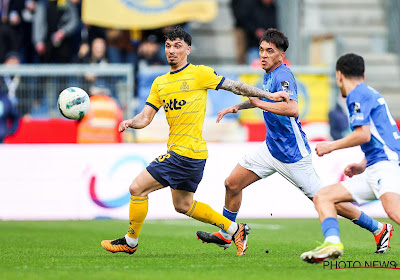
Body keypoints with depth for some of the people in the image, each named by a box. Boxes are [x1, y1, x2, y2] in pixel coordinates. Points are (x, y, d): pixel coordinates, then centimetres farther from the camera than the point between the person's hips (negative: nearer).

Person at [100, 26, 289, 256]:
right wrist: (130, 123, -11)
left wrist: (269, 95, 1)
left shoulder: (199, 73, -6)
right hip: (177, 151, 9)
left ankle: (130, 242, 7)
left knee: (138, 188, -9)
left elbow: (235, 86, 1)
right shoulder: (160, 83, 15)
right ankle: (236, 229, 28)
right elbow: (145, 117, 12)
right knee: (183, 205, 19)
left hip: (188, 152, -9)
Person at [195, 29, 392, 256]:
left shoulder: (282, 76, -21)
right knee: (233, 184, 6)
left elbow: (292, 109, -39)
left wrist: (259, 103, -33)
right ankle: (226, 234, 24)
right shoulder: (269, 75, 8)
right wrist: (237, 107, 26)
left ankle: (378, 229, 7)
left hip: (293, 153, -9)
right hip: (272, 148, 9)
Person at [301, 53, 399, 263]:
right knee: (322, 197, 6)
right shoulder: (370, 94, 26)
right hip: (372, 171, 10)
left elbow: (364, 134, -15)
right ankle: (332, 243, -14)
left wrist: (331, 146, -2)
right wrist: (364, 165, 29)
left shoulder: (358, 95, -3)